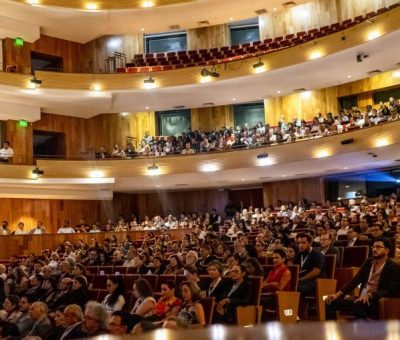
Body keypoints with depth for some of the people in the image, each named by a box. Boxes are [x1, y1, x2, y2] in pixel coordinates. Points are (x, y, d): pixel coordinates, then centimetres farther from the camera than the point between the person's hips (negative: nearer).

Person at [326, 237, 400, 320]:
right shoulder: (369, 262, 16)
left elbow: (391, 291, -14)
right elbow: (356, 280, 12)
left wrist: (369, 295, -27)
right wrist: (338, 294, -1)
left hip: (378, 303, -7)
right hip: (362, 300, 7)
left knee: (358, 305, -40)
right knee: (331, 302, -10)